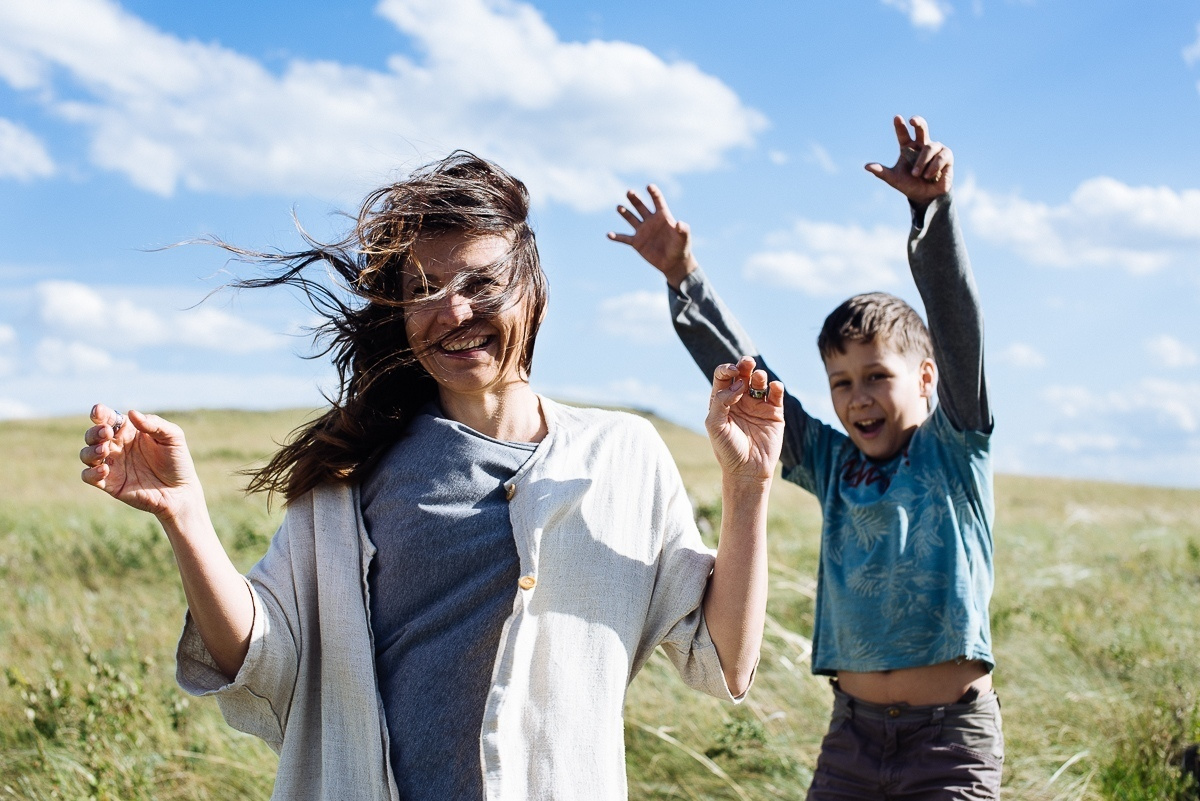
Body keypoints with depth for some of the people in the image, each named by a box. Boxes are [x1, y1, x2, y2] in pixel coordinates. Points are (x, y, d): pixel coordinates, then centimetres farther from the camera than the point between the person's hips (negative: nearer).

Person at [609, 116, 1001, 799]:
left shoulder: (956, 451, -3)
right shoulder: (831, 463, 7)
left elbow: (959, 326, -17)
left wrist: (933, 208, -29)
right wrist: (683, 278, 0)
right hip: (853, 730, 4)